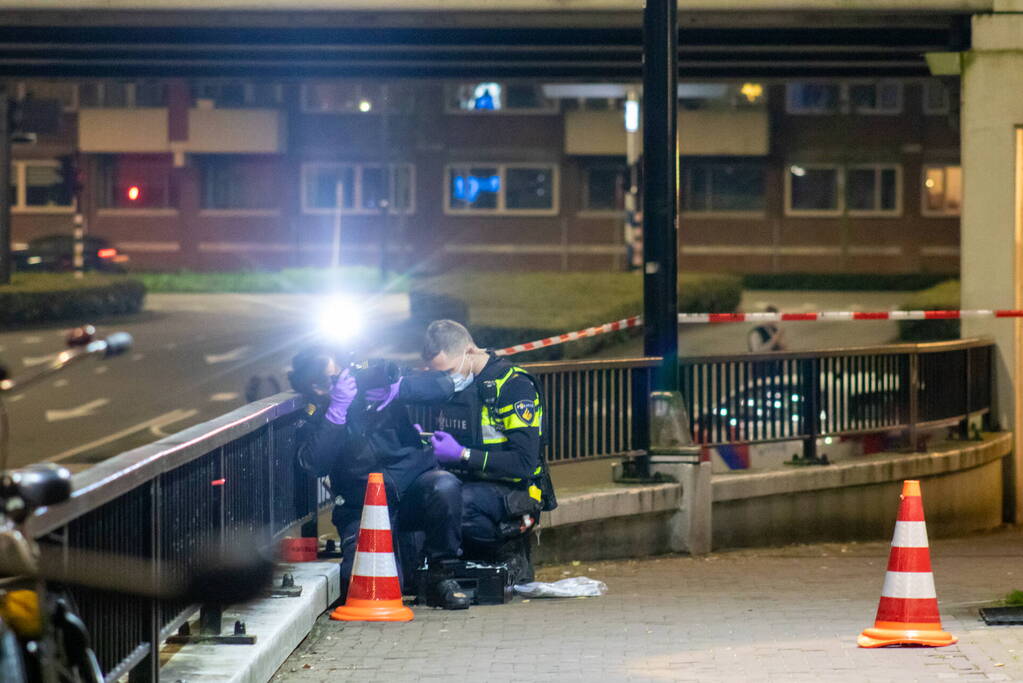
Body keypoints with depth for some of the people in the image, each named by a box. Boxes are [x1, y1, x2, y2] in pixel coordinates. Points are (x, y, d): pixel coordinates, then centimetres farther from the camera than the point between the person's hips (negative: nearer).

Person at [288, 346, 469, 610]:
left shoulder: (370, 383, 3)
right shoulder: (313, 423, 2)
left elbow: (441, 384, -1)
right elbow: (315, 464, -20)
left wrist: (398, 388, -20)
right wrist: (338, 409, -22)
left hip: (413, 480, 0)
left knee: (445, 487, -34)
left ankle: (442, 576, -14)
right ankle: (404, 547, 15)